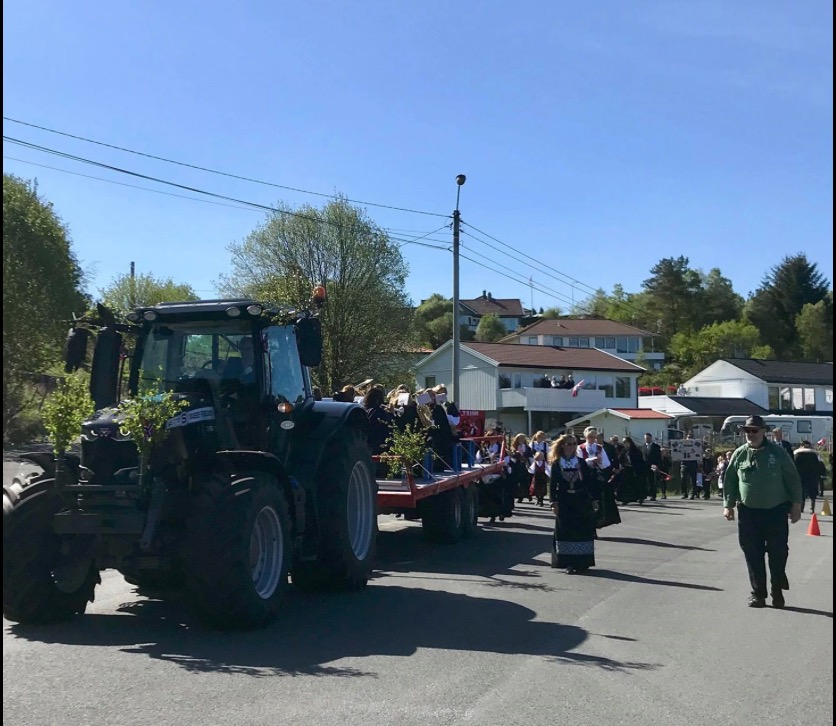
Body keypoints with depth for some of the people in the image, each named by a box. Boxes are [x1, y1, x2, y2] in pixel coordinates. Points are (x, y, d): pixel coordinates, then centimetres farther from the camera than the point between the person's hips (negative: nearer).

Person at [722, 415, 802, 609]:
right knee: (753, 554, 3)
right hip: (748, 512, 2)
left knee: (778, 553, 3)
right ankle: (758, 593, 13)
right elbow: (729, 480, 9)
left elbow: (793, 479, 0)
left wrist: (796, 505, -2)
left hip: (776, 511, -2)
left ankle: (778, 591, 20)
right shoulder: (739, 454, 2)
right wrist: (728, 504, 4)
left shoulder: (777, 452, -4)